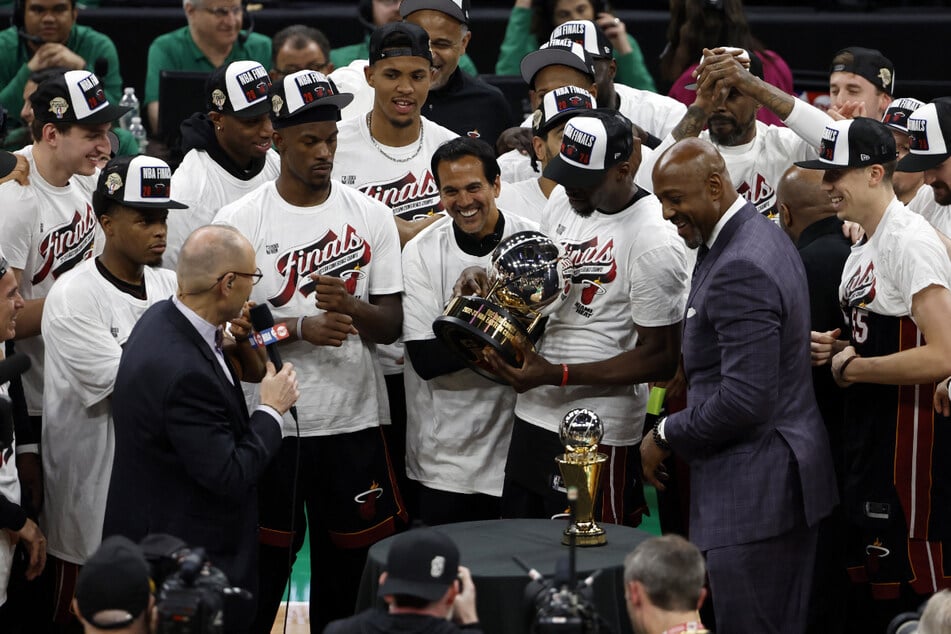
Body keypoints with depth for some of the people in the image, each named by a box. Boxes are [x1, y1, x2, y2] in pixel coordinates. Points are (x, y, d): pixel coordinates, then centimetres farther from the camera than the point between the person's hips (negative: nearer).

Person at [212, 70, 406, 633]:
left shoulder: (371, 217, 4)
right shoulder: (239, 221, -3)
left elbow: (391, 325, 3)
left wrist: (350, 308, -19)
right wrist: (301, 328, -19)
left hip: (354, 422, 2)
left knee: (346, 569, 9)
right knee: (262, 566, 3)